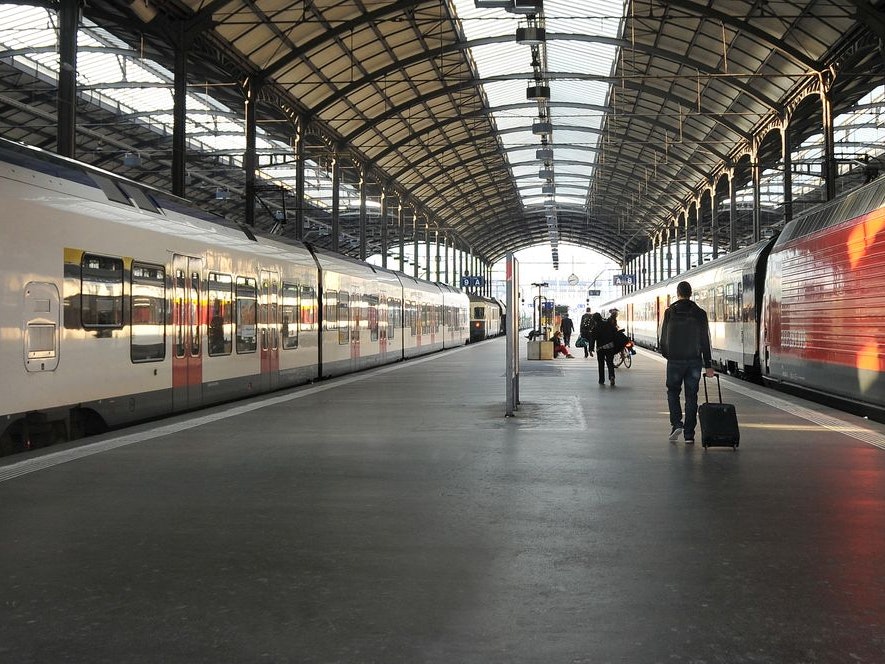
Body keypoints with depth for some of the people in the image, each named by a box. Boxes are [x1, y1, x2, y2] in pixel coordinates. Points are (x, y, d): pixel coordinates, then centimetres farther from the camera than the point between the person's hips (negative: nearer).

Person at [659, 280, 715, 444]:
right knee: (691, 396, 7)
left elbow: (664, 337, -1)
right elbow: (705, 341, -1)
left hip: (675, 361, -1)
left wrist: (666, 354, 17)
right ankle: (689, 434, 6)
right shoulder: (700, 313, 0)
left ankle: (676, 424, -2)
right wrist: (708, 365, 2)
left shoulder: (669, 312, -4)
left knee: (673, 392, 16)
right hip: (694, 361, 1)